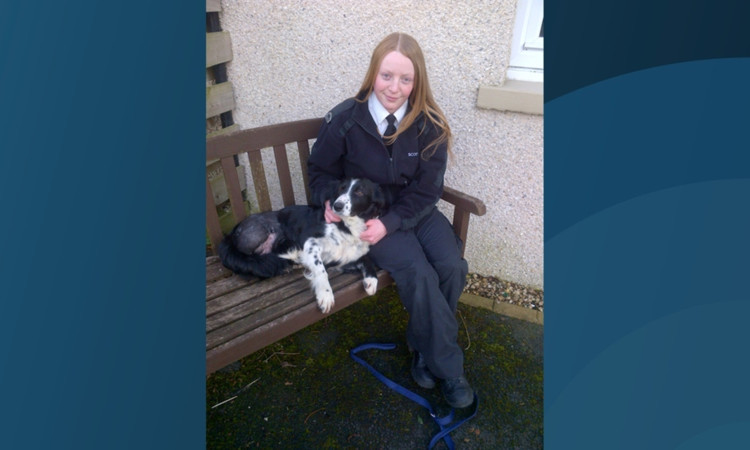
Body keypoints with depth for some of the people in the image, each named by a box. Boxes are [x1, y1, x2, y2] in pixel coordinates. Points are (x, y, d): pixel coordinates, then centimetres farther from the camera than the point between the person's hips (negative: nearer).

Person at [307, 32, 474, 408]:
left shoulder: (430, 125, -9)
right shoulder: (344, 120, -13)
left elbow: (427, 189, -8)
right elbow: (321, 169, 3)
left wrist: (390, 222, -19)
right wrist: (328, 201, -17)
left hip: (416, 211, 3)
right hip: (366, 212, -2)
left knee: (453, 267, -20)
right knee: (418, 274, -25)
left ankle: (425, 348, 7)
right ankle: (447, 367, -4)